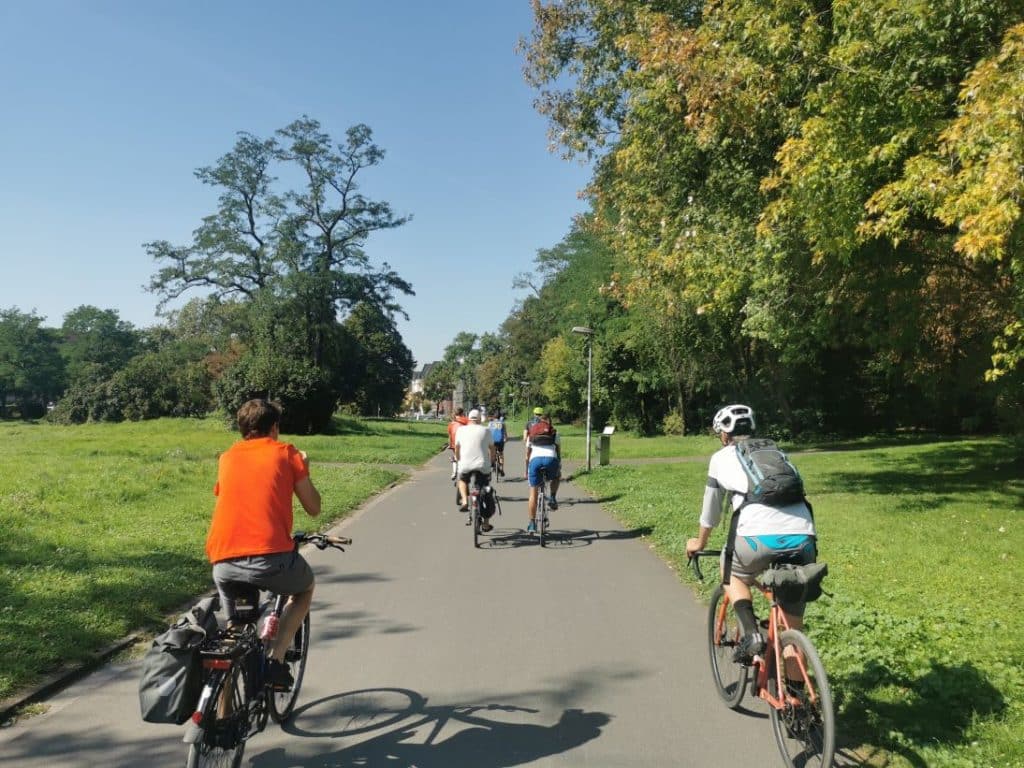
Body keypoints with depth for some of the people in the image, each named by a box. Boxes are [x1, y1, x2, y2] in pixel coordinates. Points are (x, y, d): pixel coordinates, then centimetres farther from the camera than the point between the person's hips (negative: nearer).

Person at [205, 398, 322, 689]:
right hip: (271, 557, -4)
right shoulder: (286, 453, 10)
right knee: (305, 588, 29)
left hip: (224, 563, 4)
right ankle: (275, 660, 12)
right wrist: (303, 468, 28)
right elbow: (313, 509, 12)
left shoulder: (227, 457, 20)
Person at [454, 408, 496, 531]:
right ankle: (486, 524, 16)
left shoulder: (461, 430, 6)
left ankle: (465, 501, 8)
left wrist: (458, 460, 31)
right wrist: (492, 461, 26)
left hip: (465, 464, 1)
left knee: (462, 480, 33)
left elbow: (457, 448, 13)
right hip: (483, 465, 0)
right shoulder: (485, 430, 4)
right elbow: (492, 448, 9)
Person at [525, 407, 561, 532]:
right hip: (551, 459, -1)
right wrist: (559, 470, 28)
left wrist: (526, 471, 36)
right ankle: (552, 498, 10)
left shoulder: (531, 434, 28)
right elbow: (558, 452, 22)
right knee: (555, 478, 34)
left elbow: (527, 455, 29)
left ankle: (532, 523, 8)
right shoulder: (554, 432, 23)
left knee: (533, 493, 10)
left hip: (535, 460, 1)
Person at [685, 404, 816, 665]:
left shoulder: (721, 457, 18)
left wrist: (700, 542, 45)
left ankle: (751, 634, 11)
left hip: (760, 538, -4)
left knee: (733, 573, 29)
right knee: (793, 628, 19)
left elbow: (711, 509, 27)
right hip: (804, 539, 4)